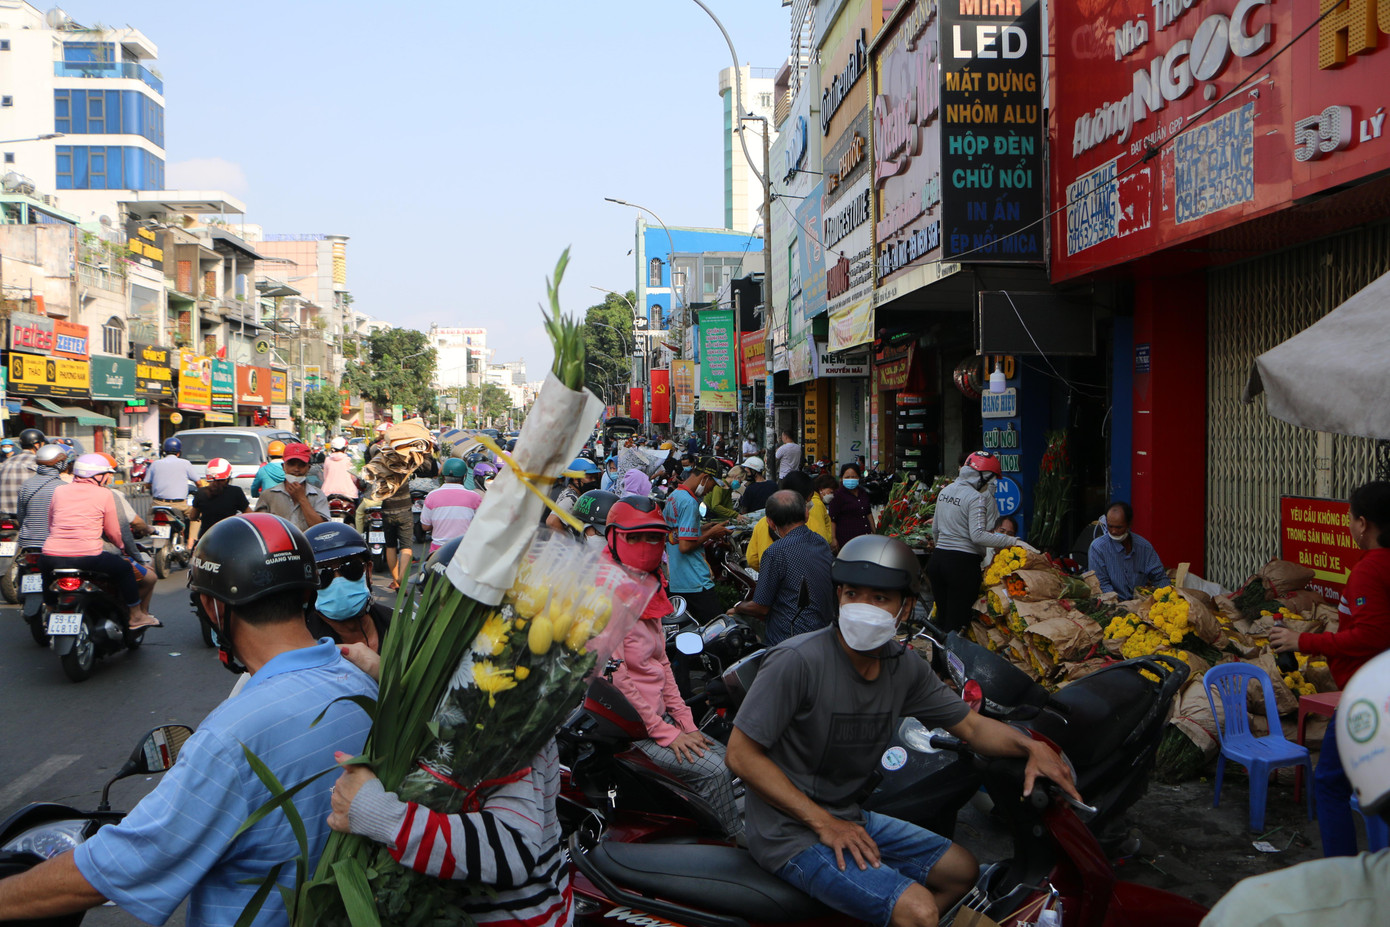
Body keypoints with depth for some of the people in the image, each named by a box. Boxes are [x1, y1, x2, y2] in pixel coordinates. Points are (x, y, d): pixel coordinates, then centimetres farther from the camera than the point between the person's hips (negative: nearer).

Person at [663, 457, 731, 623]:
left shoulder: (672, 496, 14)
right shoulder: (690, 502, -17)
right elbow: (685, 546, -21)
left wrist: (705, 529, 17)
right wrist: (710, 534, -8)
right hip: (695, 582, -10)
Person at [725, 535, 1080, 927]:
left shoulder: (905, 669, 0)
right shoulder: (798, 660, -23)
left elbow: (970, 725, 11)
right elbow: (741, 753, -21)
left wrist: (1032, 746, -10)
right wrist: (822, 822, -20)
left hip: (848, 818, 8)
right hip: (791, 834, -8)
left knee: (961, 870, 17)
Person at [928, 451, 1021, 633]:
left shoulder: (945, 491, 11)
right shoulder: (976, 497, -13)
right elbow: (977, 535, -21)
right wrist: (1011, 541, -17)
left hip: (937, 557, 8)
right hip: (963, 563, -8)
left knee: (941, 616, 16)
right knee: (957, 622, -1)